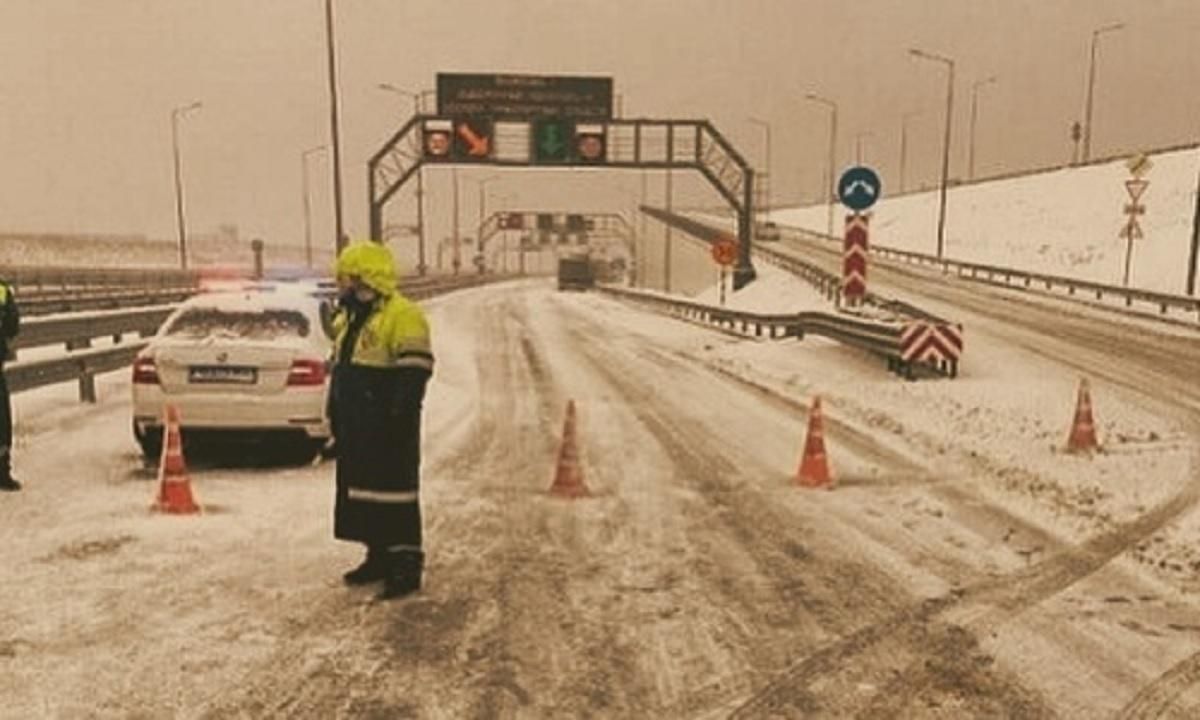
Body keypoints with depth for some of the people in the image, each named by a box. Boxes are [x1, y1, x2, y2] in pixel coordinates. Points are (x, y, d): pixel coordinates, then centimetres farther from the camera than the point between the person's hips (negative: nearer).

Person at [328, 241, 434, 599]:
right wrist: (335, 415, 21)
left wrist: (398, 418, -22)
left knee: (394, 492, -5)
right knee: (359, 490, 15)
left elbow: (414, 374, -19)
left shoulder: (402, 317, -15)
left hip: (387, 429, -10)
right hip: (356, 428, 10)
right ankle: (379, 556, 27)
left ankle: (406, 565, 3)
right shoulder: (349, 318, 16)